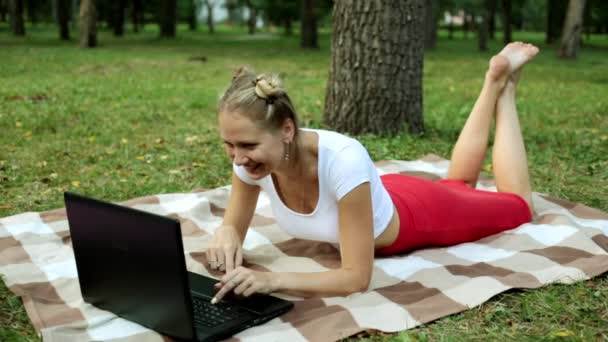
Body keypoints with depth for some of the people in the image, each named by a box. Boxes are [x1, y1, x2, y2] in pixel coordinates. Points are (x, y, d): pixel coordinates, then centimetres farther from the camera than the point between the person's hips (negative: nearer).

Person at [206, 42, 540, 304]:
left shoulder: (343, 159, -47)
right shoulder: (251, 158, -30)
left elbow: (357, 277, -41)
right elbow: (234, 227, -14)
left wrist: (272, 279, -54)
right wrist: (225, 235, -38)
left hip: (419, 215, -5)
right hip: (383, 196, 5)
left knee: (517, 203, 26)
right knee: (459, 183, 37)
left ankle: (504, 84, 35)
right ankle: (493, 82, 47)